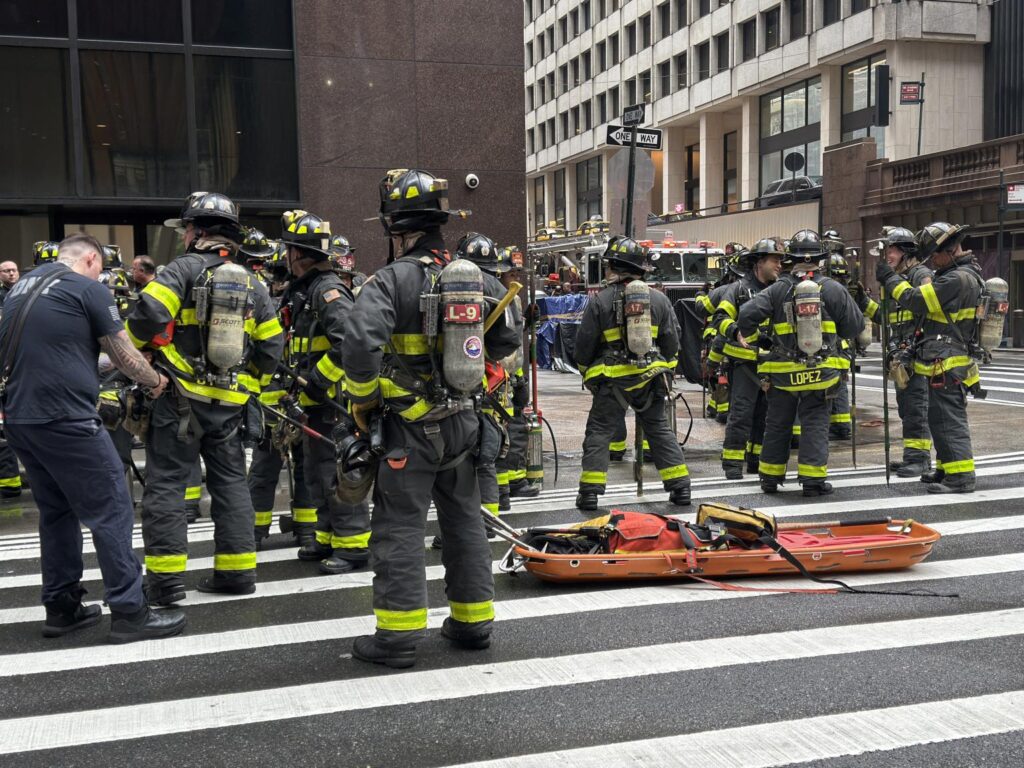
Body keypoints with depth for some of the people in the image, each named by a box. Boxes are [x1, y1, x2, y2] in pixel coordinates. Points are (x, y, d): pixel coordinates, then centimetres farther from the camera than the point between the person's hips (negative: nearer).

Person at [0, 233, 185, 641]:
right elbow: (123, 355, -2)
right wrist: (156, 381, 13)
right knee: (110, 511, -3)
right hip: (65, 419, -8)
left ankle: (61, 607, 22)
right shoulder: (87, 289, -6)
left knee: (56, 511, 17)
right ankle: (129, 612, -2)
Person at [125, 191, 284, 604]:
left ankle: (165, 577, 1)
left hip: (181, 397, -5)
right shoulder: (251, 283, 11)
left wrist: (135, 349, -1)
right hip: (230, 402, 5)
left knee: (165, 483, 1)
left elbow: (148, 314, -19)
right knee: (230, 481, 13)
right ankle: (236, 570, 15)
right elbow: (272, 344, 10)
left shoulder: (185, 268, -6)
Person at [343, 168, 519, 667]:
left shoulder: (392, 279, -14)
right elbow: (505, 341, 15)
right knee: (464, 521, 16)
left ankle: (398, 635, 5)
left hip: (410, 427, -6)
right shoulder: (471, 277, 7)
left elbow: (361, 343, -27)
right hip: (462, 423, 6)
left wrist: (362, 401, -12)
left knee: (398, 529, 2)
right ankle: (473, 621, 25)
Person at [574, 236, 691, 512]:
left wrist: (587, 372, 15)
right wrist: (664, 370, 23)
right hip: (650, 378, 3)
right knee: (660, 430, 15)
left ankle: (590, 492, 1)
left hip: (613, 380, -3)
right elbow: (671, 341, 8)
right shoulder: (659, 299, 3)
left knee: (598, 432, 5)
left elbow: (585, 344, -2)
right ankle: (680, 487, 15)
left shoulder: (600, 301, -7)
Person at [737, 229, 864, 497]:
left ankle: (770, 477, 22)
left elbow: (748, 313, -14)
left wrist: (744, 333, 7)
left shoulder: (778, 289, -6)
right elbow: (854, 326, 1)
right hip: (820, 371, -1)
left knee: (777, 424, 13)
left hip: (783, 372, 1)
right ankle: (812, 479, 3)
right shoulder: (833, 289, -5)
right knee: (815, 424, 6)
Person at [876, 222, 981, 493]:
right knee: (941, 419, 19)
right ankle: (946, 468, 30)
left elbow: (916, 300, -19)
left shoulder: (958, 280, -20)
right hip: (946, 364, 11)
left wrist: (890, 278, -6)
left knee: (949, 420, -8)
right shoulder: (965, 275, 15)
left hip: (948, 366, -11)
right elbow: (929, 303, 18)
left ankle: (961, 477, -6)